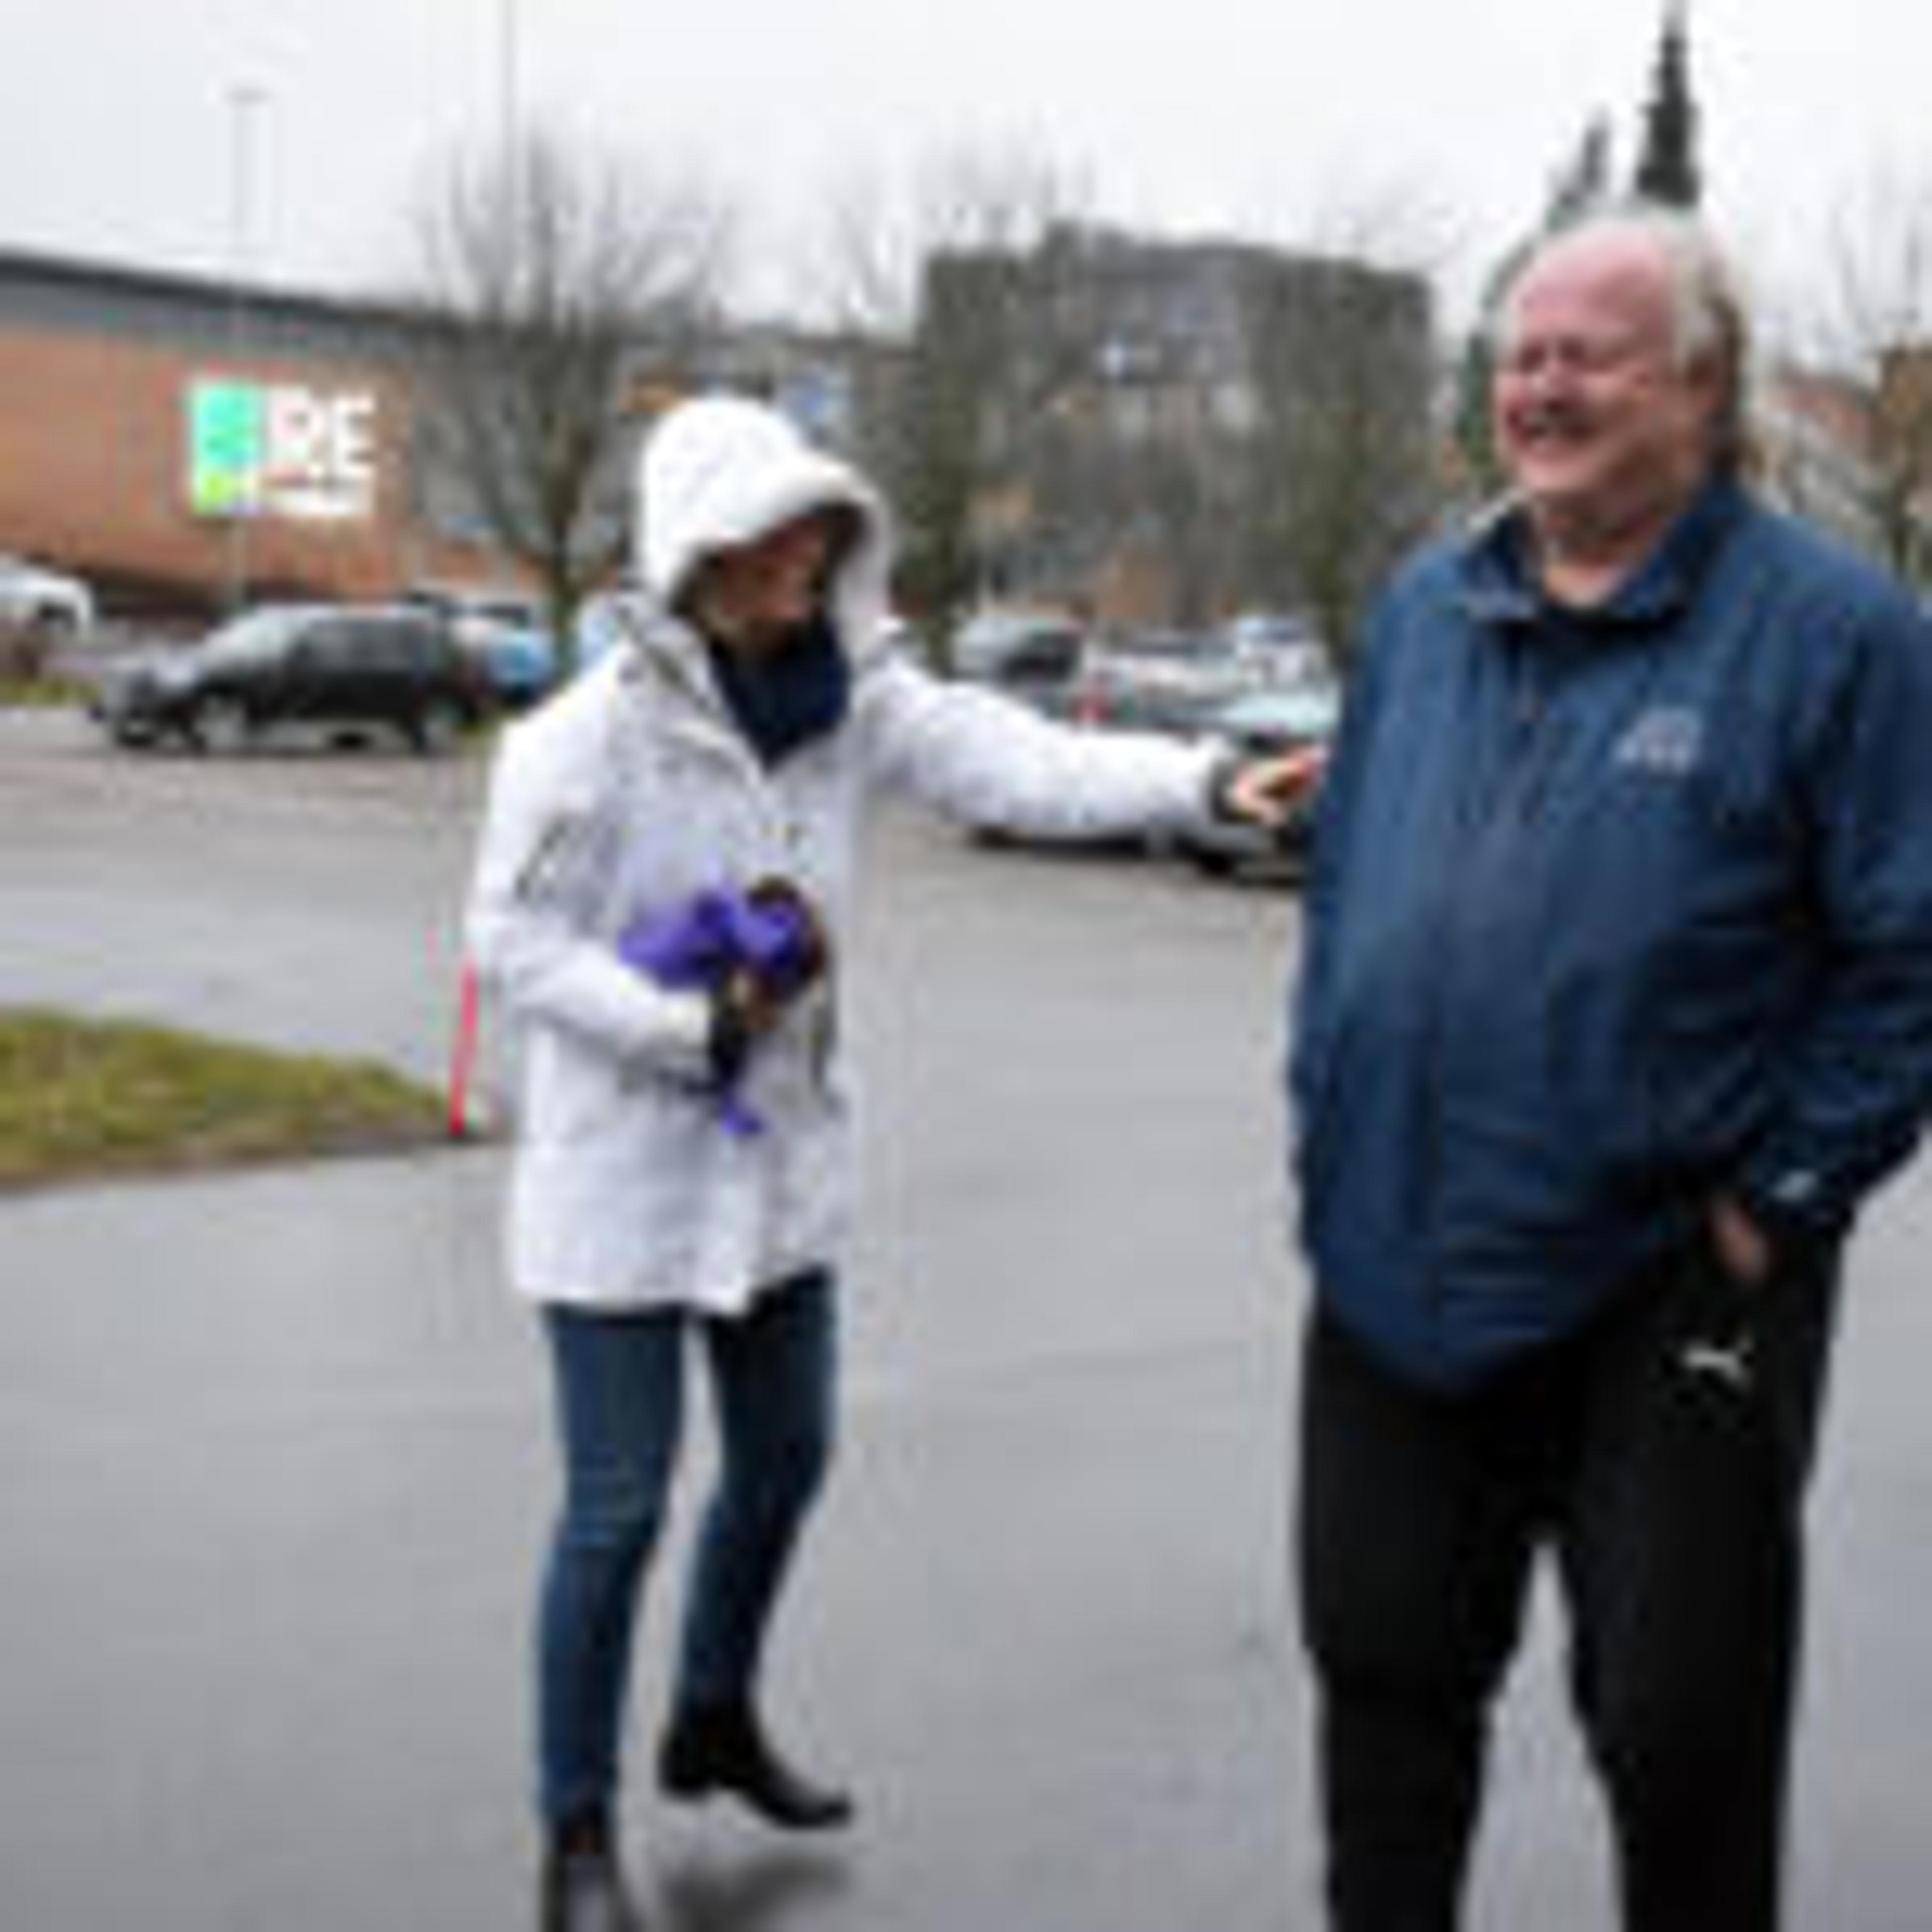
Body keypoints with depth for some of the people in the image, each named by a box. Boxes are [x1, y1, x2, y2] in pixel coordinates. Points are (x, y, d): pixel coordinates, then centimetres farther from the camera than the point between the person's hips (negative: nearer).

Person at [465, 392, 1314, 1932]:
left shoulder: (849, 697, -3)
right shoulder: (592, 734, -17)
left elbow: (1022, 765, -16)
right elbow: (513, 942, -14)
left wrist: (1206, 783, -30)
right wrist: (694, 1024, -25)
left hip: (780, 1155, 6)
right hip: (624, 1175, -6)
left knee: (786, 1458, 19)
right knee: (619, 1504, 0)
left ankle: (718, 1722, 43)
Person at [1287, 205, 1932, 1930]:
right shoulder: (1424, 609, 9)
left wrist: (1783, 1199, -13)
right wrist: (1325, 1119, 11)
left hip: (1667, 1289, -5)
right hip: (1392, 1270, 5)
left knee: (1681, 1724, 6)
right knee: (1386, 1668, 17)